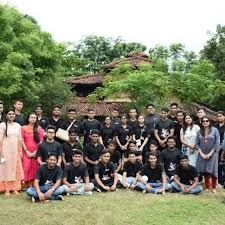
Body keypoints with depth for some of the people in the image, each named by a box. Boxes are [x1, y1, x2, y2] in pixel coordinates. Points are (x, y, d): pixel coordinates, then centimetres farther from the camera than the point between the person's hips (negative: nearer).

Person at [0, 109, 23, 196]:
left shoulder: (18, 125, 8)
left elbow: (20, 139, 10)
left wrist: (20, 151, 8)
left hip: (15, 150, 4)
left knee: (16, 169, 6)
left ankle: (15, 188, 13)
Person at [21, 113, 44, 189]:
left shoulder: (39, 128, 7)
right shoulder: (23, 128, 5)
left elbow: (41, 141, 3)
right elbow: (22, 140, 1)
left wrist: (36, 151, -7)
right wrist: (26, 151, -7)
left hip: (36, 152, 1)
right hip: (26, 152, -1)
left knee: (34, 168, -1)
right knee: (26, 168, -8)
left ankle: (32, 186, 5)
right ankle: (26, 185, 1)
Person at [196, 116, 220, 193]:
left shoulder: (215, 130, -4)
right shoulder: (199, 131, 5)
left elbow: (217, 143, -7)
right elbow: (197, 143, 6)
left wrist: (210, 154, -11)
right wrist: (201, 153, -6)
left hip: (212, 154, -3)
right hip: (202, 154, 3)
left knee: (212, 170, -2)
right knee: (205, 171, 4)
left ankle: (214, 188, 13)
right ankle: (207, 187, 16)